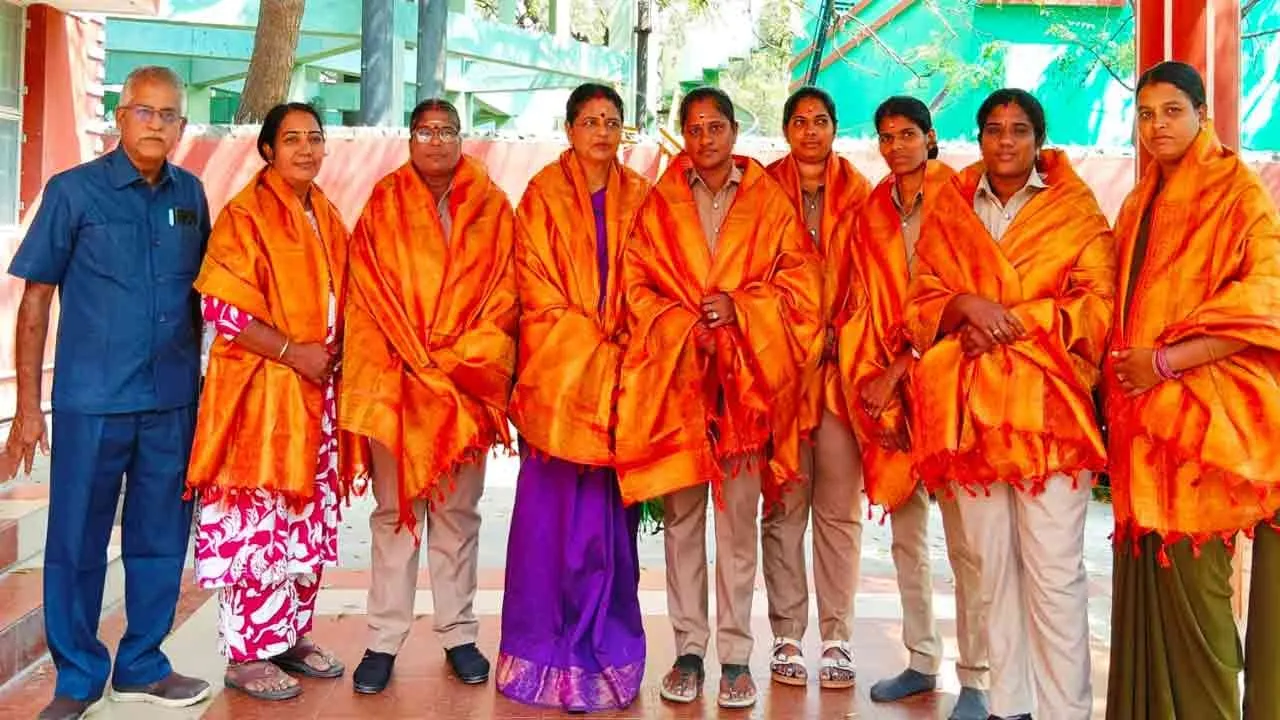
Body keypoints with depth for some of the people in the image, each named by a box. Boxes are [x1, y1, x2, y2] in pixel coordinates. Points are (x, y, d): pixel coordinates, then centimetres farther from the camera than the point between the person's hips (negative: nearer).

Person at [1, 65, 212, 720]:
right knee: (76, 542, 5)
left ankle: (141, 666, 28)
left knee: (160, 539, 12)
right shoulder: (74, 190, -3)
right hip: (91, 401, -3)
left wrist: (199, 378, 11)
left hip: (173, 402, 3)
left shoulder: (190, 194, 7)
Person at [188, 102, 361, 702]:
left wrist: (335, 351, 3)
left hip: (317, 393, 7)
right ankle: (246, 653, 8)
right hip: (261, 391, -7)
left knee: (309, 522, 11)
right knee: (256, 525, -3)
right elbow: (222, 308, -13)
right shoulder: (245, 214, -7)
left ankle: (292, 635, 24)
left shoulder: (327, 218, 14)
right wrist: (293, 352, -15)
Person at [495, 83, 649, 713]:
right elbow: (535, 283, -2)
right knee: (552, 508, -2)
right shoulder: (544, 193, 5)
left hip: (619, 370, 2)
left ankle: (605, 649, 14)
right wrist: (588, 342, -10)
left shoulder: (637, 196, 13)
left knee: (610, 511, 3)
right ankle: (546, 649, 10)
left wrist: (624, 342, -2)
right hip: (557, 367, -2)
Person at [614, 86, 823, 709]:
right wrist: (685, 325, -9)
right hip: (675, 375, 1)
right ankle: (689, 649, 15)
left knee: (739, 519, 2)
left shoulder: (769, 201, 8)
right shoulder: (660, 203, 10)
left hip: (746, 375, -1)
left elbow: (800, 283, 3)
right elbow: (637, 283, 6)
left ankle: (736, 654, 11)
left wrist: (740, 309, -11)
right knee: (682, 517, 4)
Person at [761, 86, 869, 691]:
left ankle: (837, 637, 13)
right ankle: (787, 637, 13)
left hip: (840, 362, 1)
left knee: (839, 507, 3)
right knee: (784, 505, 2)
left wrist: (844, 343, -7)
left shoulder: (857, 193, 9)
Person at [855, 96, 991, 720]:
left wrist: (898, 371, -11)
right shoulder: (874, 211, 13)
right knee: (905, 532, 11)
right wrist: (870, 378, -1)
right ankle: (922, 660, 24)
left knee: (964, 538, -4)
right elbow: (872, 301, 11)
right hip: (886, 386, 5)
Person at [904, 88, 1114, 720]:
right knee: (991, 562, 7)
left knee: (1054, 569, -6)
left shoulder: (1077, 211, 7)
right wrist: (966, 306, -12)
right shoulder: (946, 211, 14)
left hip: (1046, 405, -2)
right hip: (968, 405, 3)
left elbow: (1098, 307, -1)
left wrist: (1010, 320, -10)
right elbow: (921, 307, 9)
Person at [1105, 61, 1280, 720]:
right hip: (1144, 416, 6)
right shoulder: (1138, 205, 18)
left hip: (1207, 413, -5)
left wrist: (1166, 359, -16)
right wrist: (1122, 368, 7)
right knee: (1156, 566, 6)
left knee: (1191, 570, -4)